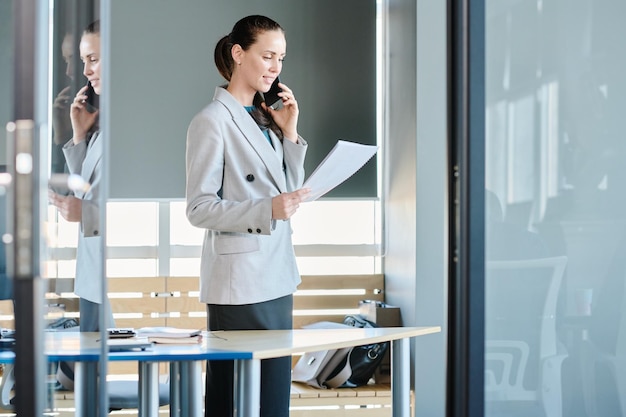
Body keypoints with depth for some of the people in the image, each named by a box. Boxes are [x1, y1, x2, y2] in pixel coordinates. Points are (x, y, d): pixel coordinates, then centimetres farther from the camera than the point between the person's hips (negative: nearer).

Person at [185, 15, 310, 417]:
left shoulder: (265, 117, 14)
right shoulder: (212, 121, -8)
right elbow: (199, 208, -14)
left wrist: (289, 133, 6)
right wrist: (268, 210, -26)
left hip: (277, 277, 8)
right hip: (239, 281, -8)